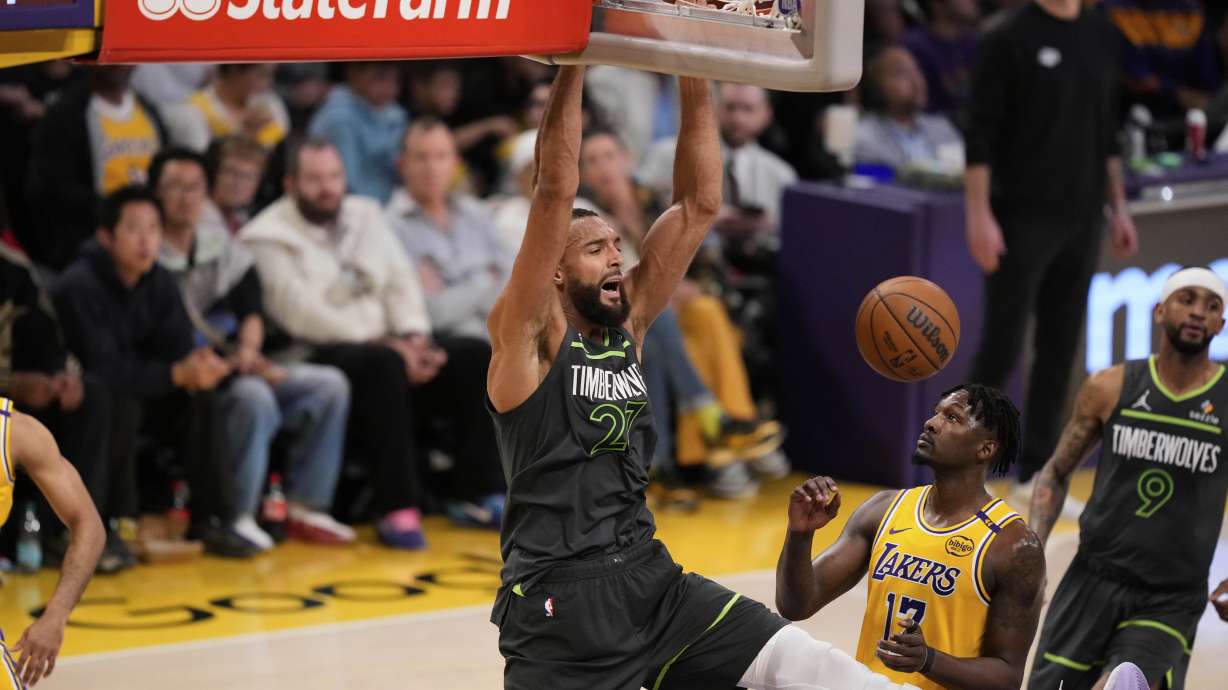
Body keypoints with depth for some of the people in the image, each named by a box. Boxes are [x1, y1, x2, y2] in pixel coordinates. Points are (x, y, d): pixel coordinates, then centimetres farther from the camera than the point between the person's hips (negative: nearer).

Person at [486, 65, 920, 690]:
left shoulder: (630, 323, 11)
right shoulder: (529, 335, -6)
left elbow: (700, 204, 8)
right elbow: (555, 191, -18)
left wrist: (694, 81, 0)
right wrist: (573, 63, -18)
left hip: (652, 583, 6)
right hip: (559, 607, -6)